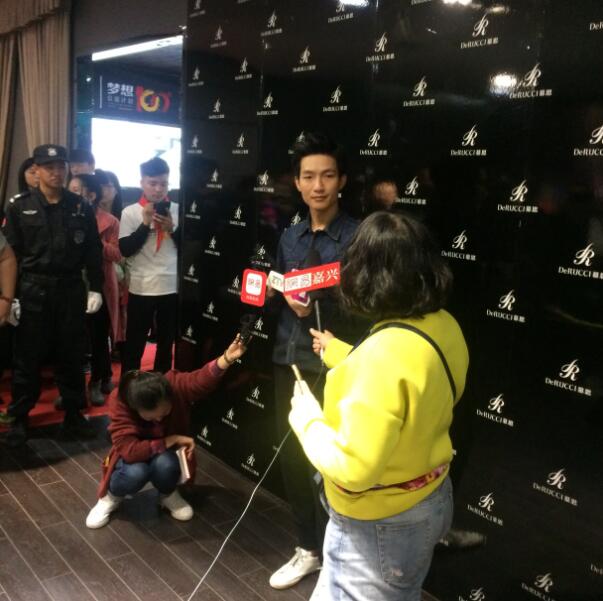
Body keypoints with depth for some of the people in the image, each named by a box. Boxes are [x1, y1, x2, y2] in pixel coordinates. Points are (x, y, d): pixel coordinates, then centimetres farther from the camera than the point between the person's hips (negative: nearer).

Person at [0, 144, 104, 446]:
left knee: (71, 356, 10)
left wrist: (96, 288, 1)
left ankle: (73, 415, 22)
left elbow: (93, 252, 7)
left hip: (71, 289, 2)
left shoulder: (81, 207, 5)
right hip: (33, 290, -1)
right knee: (27, 358, 6)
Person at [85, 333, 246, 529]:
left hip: (164, 456, 1)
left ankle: (168, 495, 2)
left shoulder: (174, 385, -25)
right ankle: (111, 496, 1)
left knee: (165, 465, -35)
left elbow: (202, 380, -45)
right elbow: (129, 450, -36)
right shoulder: (119, 403, -30)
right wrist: (171, 440, -32)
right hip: (133, 458, -1)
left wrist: (226, 358, -64)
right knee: (136, 473, -36)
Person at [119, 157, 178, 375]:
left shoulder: (178, 210, 3)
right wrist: (145, 224, -15)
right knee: (134, 344, 6)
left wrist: (172, 229, -12)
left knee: (166, 343, 14)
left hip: (172, 288, 2)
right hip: (141, 289, -2)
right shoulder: (130, 212, -1)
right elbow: (125, 249, -8)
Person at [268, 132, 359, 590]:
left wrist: (319, 301, -24)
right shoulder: (290, 237, 9)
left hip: (332, 365, -6)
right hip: (289, 359, 6)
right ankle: (309, 549, 36)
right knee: (291, 457, 15)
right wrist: (287, 296, -7)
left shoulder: (359, 237, -10)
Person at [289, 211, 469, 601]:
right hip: (431, 500, 8)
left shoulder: (384, 354, -35)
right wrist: (340, 354, 16)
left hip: (380, 524, -8)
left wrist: (305, 417, -15)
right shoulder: (445, 327, -9)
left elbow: (353, 469, -32)